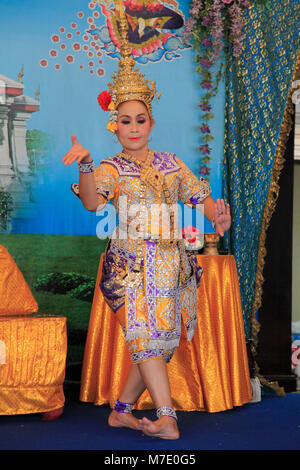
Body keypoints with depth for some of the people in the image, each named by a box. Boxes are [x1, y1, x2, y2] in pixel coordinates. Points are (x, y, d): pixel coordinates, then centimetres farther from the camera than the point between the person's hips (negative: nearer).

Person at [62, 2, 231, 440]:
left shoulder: (171, 163, 13)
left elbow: (200, 195, 11)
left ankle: (121, 410, 17)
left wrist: (217, 214, -11)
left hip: (172, 262, 4)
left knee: (158, 343, 5)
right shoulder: (111, 169, 1)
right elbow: (92, 202, -17)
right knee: (147, 337, -15)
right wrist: (85, 165, -35)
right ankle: (167, 420, -16)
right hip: (132, 264, -4)